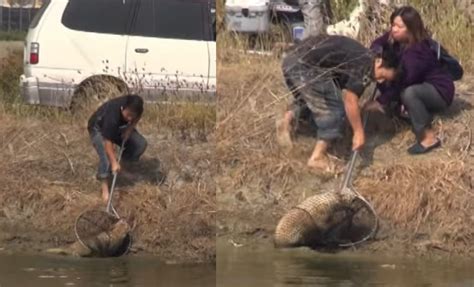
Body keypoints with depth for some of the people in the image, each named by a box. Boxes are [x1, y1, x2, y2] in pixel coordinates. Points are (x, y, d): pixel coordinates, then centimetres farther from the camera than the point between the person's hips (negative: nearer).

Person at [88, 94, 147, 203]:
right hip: (99, 129, -6)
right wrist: (114, 162, -42)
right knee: (106, 157, -28)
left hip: (119, 127, 6)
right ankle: (105, 189, -18)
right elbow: (108, 141, -40)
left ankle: (125, 167, 10)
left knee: (141, 144, -9)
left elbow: (137, 117, 0)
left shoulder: (134, 109, -27)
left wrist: (130, 129, -17)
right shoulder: (112, 115, -44)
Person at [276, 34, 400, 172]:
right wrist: (359, 132, -5)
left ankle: (288, 119, 14)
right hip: (306, 66, -10)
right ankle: (318, 157, 1)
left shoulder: (360, 57, 22)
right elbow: (350, 100, -11)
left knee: (311, 98, 34)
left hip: (291, 60, 10)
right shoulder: (366, 67, -7)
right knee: (334, 108, 0)